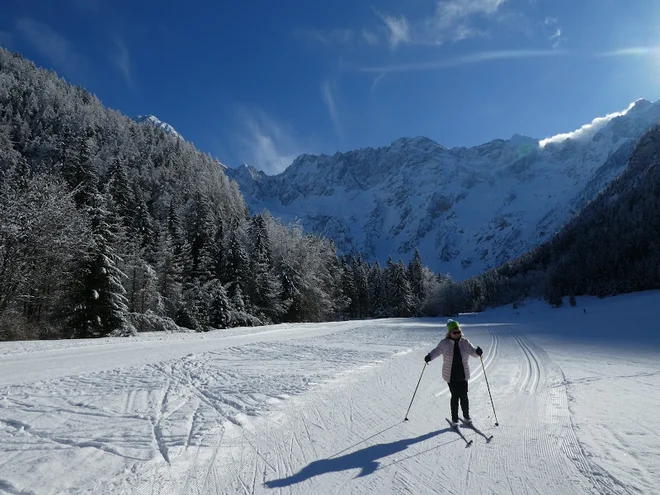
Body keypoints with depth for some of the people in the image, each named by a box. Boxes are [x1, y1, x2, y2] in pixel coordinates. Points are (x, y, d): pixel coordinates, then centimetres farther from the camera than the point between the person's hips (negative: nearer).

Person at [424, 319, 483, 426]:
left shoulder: (465, 342, 0)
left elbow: (473, 352, 3)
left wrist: (478, 351, -20)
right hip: (450, 375, -2)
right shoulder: (444, 343, -6)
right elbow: (436, 351, 2)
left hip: (463, 374, 2)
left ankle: (466, 416, 25)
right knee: (455, 396, 1)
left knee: (464, 396, 4)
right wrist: (429, 357, -16)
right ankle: (454, 418, 16)